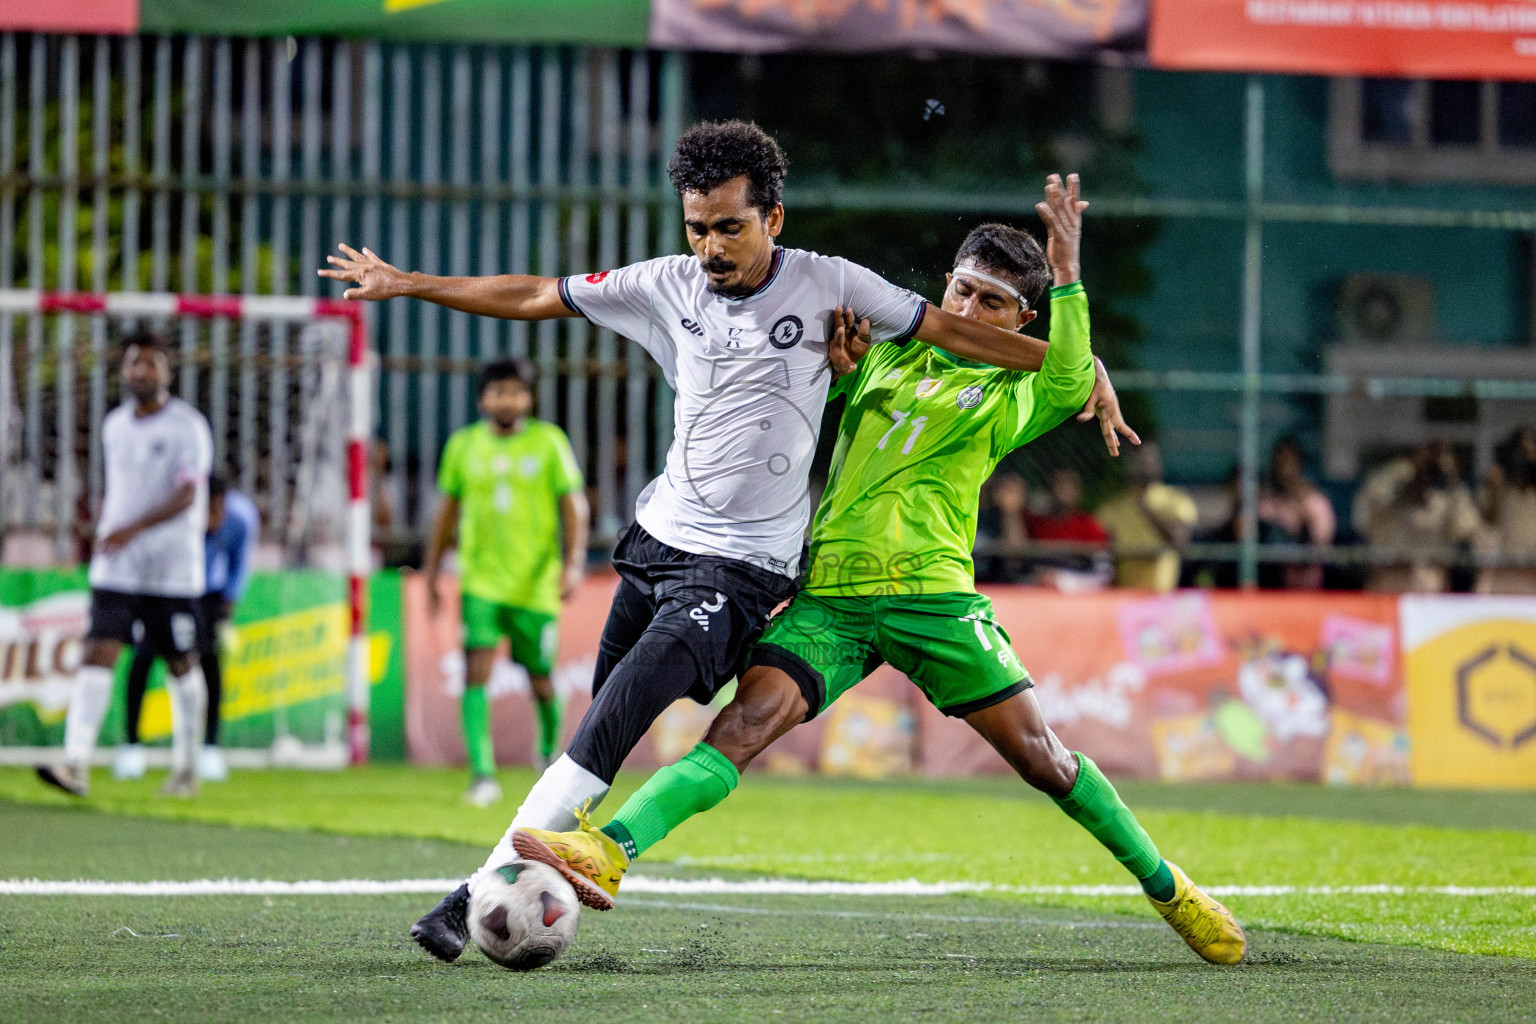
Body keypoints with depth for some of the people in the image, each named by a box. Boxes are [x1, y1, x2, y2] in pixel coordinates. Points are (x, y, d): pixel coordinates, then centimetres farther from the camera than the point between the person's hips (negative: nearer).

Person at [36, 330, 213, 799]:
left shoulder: (188, 426, -9)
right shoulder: (114, 425, 10)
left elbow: (187, 495, -20)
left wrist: (134, 529, -32)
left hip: (172, 570, -4)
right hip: (115, 569, 4)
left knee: (181, 664, 7)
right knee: (97, 654, -11)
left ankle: (186, 767, 23)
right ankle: (76, 765, -20)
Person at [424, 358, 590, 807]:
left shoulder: (548, 442, 0)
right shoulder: (463, 445, 5)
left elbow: (573, 506, -2)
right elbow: (447, 512, 14)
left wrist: (573, 564, -14)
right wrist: (431, 573, 14)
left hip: (536, 584, -1)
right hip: (480, 582, 1)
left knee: (541, 680, 7)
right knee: (476, 670, -15)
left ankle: (549, 749, 38)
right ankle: (482, 775, -19)